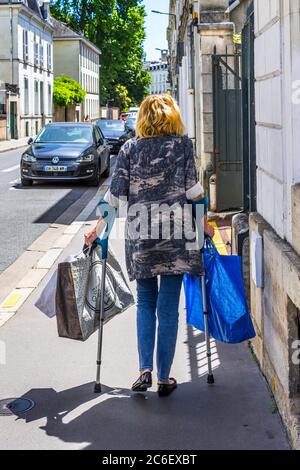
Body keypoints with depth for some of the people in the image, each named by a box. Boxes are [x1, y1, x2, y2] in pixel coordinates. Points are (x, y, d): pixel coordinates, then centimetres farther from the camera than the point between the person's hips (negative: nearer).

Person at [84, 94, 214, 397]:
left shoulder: (129, 148, 6)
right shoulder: (183, 144, 2)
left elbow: (116, 193, 2)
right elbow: (192, 190, -1)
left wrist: (98, 229, 9)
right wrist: (204, 223, 11)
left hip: (139, 235, 2)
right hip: (174, 234, -2)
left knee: (145, 302, 16)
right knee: (168, 307, 4)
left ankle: (145, 370, 5)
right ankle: (164, 378, 10)